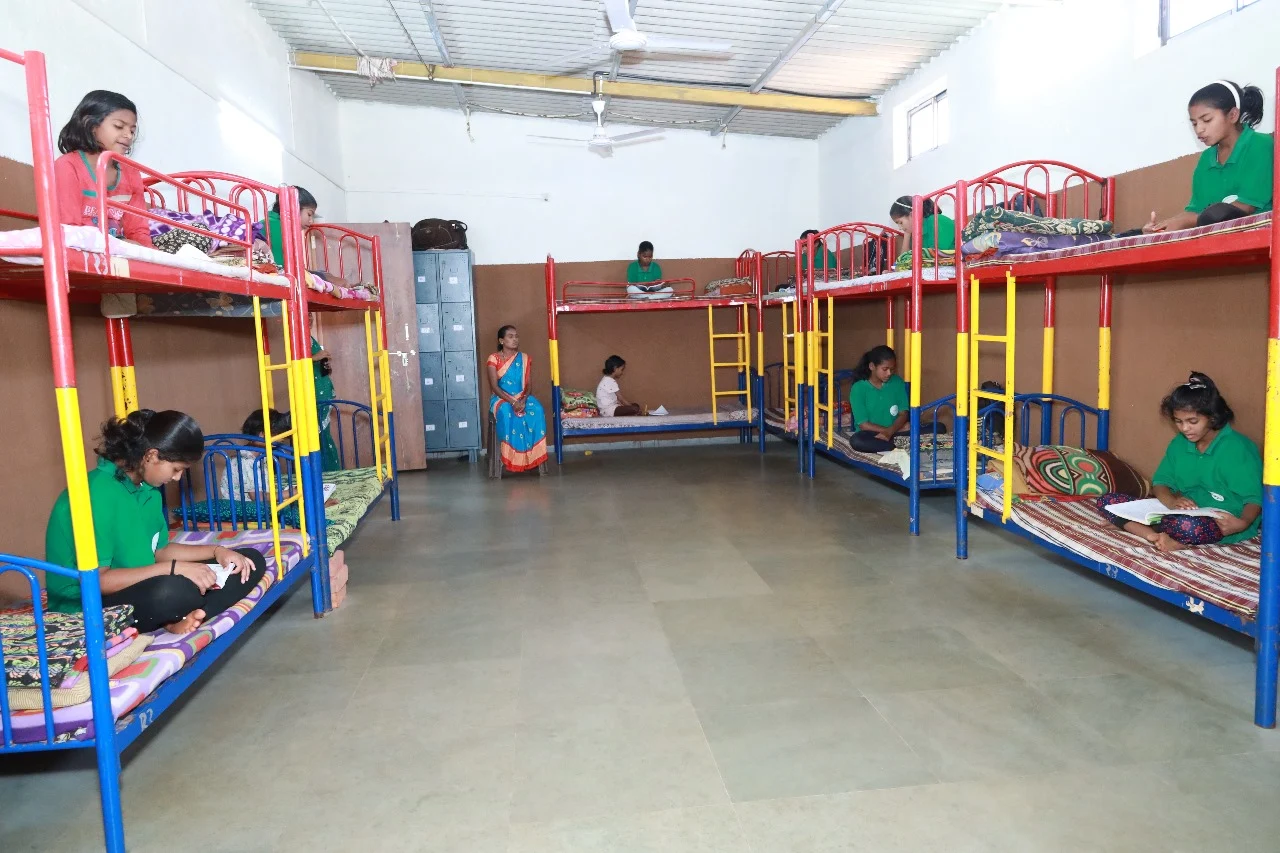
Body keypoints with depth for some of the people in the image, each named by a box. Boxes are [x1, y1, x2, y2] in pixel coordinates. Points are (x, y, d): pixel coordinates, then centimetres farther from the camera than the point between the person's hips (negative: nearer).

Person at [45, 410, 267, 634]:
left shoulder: (147, 487, 5)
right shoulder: (98, 493, -22)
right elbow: (95, 579, -25)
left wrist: (216, 551, 0)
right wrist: (173, 568, -27)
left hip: (141, 588, 9)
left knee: (252, 561, -1)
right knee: (173, 590, -43)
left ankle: (181, 619, -20)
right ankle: (187, 616, -11)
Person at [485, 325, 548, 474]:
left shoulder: (525, 359, 6)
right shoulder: (494, 359, -5)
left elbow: (528, 384, 3)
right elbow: (495, 387, -11)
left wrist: (523, 399, -19)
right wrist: (512, 401, -24)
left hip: (522, 397, 3)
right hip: (501, 398, -3)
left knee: (537, 410, -30)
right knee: (506, 413, -38)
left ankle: (534, 455, -27)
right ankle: (510, 457, -32)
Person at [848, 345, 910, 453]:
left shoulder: (897, 382, 2)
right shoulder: (858, 388, -9)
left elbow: (904, 413, -2)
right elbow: (863, 424, -12)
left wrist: (890, 431, -23)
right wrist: (898, 429, -17)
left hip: (895, 433, 2)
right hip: (871, 434, -2)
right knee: (856, 440, -39)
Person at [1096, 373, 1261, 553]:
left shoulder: (1238, 449, -11)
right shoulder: (1179, 444, 8)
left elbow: (1254, 498, -11)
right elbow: (1161, 482, 8)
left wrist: (1243, 523, -33)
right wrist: (1172, 501, -16)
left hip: (1223, 524, -7)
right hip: (1185, 513, 7)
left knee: (1187, 525, -46)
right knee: (1107, 501, -8)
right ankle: (1156, 536, -28)